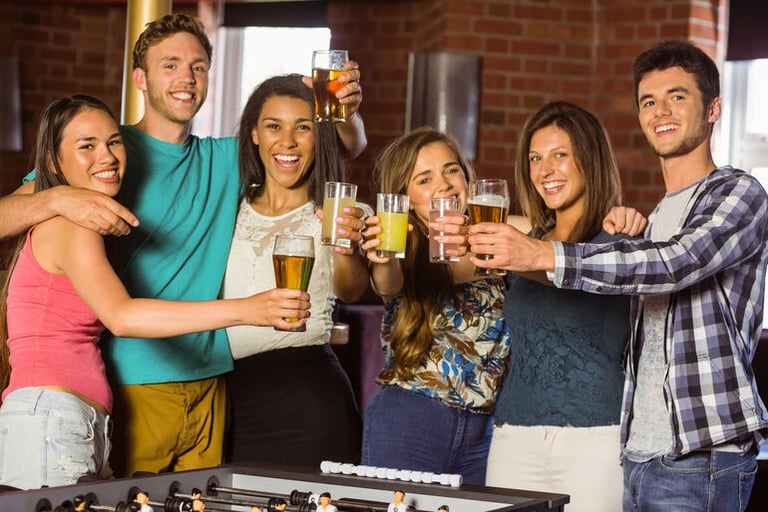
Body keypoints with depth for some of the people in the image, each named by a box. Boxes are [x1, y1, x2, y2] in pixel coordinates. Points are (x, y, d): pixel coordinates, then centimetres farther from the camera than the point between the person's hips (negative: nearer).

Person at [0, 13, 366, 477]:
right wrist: (58, 198, -30)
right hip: (132, 384, -4)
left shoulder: (225, 160, 12)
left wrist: (346, 109, -11)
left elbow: (347, 145, 12)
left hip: (209, 383, 4)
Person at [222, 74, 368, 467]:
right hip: (234, 399, 4)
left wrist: (347, 251, -38)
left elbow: (351, 291, -18)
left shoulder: (332, 217, 0)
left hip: (309, 401, -3)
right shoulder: (230, 210, 12)